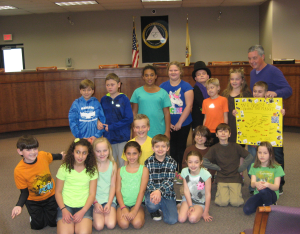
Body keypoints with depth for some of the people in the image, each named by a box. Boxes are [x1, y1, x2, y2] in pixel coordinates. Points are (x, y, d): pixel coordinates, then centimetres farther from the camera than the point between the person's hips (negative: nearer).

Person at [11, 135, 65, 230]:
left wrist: (61, 155, 24)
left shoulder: (43, 155, -22)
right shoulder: (18, 171, -28)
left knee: (54, 222, 3)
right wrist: (19, 206, -34)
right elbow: (24, 192, -17)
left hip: (51, 195, 2)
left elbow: (52, 156, 6)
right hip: (33, 201, -2)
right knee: (38, 225, 4)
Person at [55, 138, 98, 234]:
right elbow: (58, 192, 3)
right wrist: (63, 210, -11)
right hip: (66, 205, 0)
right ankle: (69, 221, 4)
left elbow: (92, 194, 0)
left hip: (84, 206, 0)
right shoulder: (64, 168, 0)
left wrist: (82, 212, -13)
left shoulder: (92, 170, 2)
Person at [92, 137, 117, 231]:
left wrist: (109, 203, -9)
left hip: (109, 199, 2)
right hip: (95, 199, -1)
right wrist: (95, 203, -12)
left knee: (111, 225, -17)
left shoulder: (113, 165, 0)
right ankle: (94, 216, 11)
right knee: (99, 226, -19)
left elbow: (113, 186, 1)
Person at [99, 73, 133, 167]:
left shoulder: (124, 99, -7)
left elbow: (129, 119, -13)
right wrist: (98, 122, -8)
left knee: (123, 163, 5)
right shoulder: (103, 99, 4)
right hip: (108, 137, 3)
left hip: (122, 137, -3)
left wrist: (111, 127, -14)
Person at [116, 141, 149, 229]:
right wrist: (123, 208, -11)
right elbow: (118, 190, 4)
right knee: (123, 224, -26)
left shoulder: (144, 170, 2)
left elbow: (142, 190, -6)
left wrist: (135, 210, -15)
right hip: (123, 204, 2)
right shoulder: (120, 170, 9)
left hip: (137, 203, -1)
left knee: (137, 223, -28)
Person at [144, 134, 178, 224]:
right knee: (151, 203, -36)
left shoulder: (172, 162, -1)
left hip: (167, 193, 1)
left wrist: (159, 191, -28)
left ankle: (162, 206, 21)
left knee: (172, 220, -14)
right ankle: (154, 210, 5)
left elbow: (169, 181, -10)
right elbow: (148, 181, -7)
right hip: (153, 191, -1)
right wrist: (154, 191, -29)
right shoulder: (148, 162, -2)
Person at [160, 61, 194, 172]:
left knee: (181, 148, 6)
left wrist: (179, 123, -12)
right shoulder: (163, 86, 4)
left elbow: (189, 105, -8)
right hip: (169, 125, 1)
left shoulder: (186, 86, -2)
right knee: (172, 148, 7)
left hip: (183, 124, -1)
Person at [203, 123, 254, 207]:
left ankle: (237, 189, 13)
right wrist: (217, 168, -4)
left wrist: (241, 168, 0)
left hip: (235, 178, 0)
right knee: (223, 202, -18)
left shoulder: (235, 146, 4)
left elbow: (250, 157, 5)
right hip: (221, 178, 0)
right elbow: (205, 162, -5)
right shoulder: (214, 148, 3)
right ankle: (219, 189, 12)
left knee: (236, 202, -17)